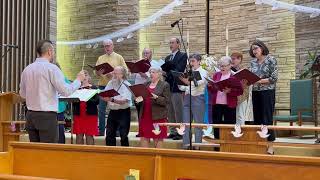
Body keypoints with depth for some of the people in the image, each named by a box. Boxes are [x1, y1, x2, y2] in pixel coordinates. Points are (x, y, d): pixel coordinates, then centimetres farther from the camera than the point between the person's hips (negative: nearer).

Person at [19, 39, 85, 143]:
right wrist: (78, 80, 2)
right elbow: (66, 91, -13)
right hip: (47, 116, -6)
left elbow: (22, 94, 18)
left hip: (30, 115, 7)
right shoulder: (51, 68, -10)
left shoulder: (27, 69, 8)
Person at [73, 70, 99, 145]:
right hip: (78, 114, 2)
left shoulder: (93, 88, 3)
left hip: (90, 114, -2)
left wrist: (87, 99, -22)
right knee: (79, 136, 3)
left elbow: (97, 101, -7)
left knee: (89, 136, -1)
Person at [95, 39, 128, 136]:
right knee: (101, 109, 3)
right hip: (102, 85, 3)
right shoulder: (100, 58, 15)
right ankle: (101, 130, 10)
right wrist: (99, 72, -12)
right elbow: (96, 72, 11)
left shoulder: (118, 57, 5)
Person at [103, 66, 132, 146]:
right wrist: (105, 98, -15)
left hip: (123, 112, -6)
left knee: (123, 136, -2)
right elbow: (104, 97, 8)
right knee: (109, 135, 8)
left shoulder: (126, 85, -9)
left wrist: (112, 100, -33)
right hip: (112, 112, 6)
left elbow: (124, 101, -21)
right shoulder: (110, 83, 9)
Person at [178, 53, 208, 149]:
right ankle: (186, 144, 9)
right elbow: (183, 87, 16)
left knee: (198, 123, 1)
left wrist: (189, 82, -37)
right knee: (186, 123, 4)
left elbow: (199, 83, -21)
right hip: (187, 98, 6)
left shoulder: (203, 72, -2)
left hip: (197, 98, -5)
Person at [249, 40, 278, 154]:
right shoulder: (253, 62, 11)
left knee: (267, 119, -7)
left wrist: (259, 81, -19)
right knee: (257, 119, 5)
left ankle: (270, 146, -3)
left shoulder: (271, 60, -5)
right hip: (255, 92, 6)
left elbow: (274, 78, -11)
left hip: (267, 92, -6)